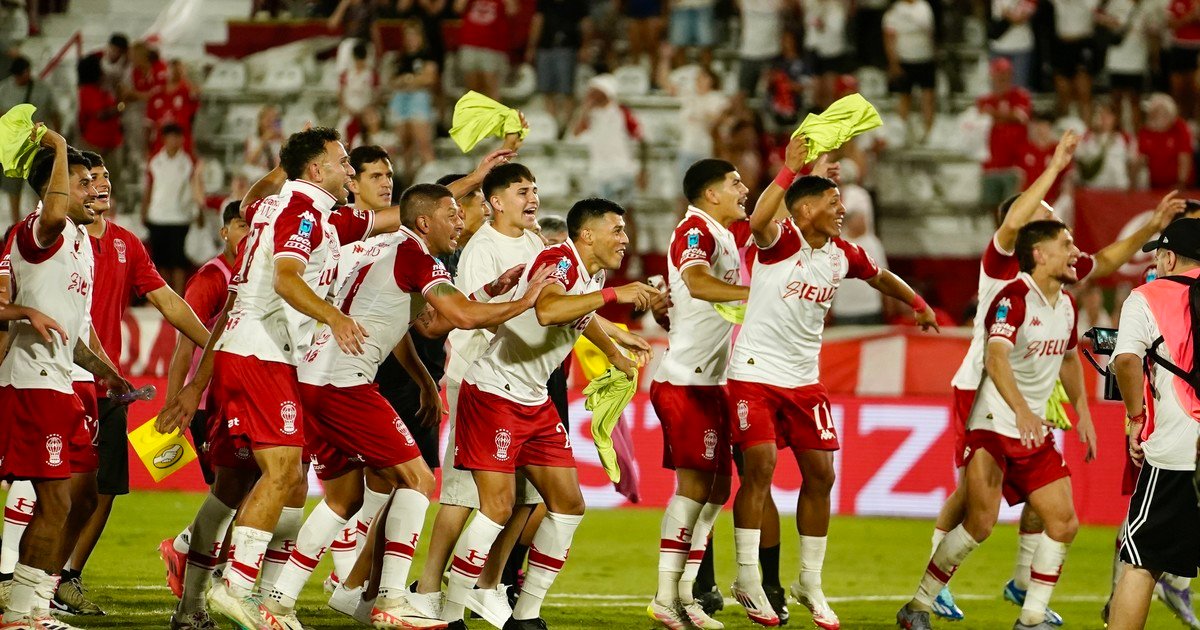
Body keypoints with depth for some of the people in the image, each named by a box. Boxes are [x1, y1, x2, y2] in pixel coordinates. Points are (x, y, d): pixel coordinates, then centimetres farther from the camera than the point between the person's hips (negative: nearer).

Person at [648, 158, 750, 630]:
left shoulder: (727, 234, 15)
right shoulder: (695, 231, -14)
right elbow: (698, 282, -34)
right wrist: (759, 293, -43)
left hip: (708, 381, 10)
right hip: (685, 380, -10)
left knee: (716, 488, 9)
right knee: (695, 485, -12)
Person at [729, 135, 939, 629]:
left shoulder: (843, 255, 5)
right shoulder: (780, 242, -14)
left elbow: (880, 277, 28)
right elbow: (758, 221, -39)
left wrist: (917, 303, 30)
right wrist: (789, 170, -43)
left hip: (804, 379, 6)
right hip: (756, 374, -6)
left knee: (820, 475, 4)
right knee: (760, 467, -14)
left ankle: (810, 581, 16)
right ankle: (748, 579, -3)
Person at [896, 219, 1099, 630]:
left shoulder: (1065, 304, 10)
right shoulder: (1014, 298, -17)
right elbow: (996, 357, -32)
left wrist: (1082, 414, 25)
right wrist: (1021, 411, -45)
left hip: (1035, 431, 8)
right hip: (994, 426, -8)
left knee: (1063, 522, 0)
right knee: (981, 523, -15)